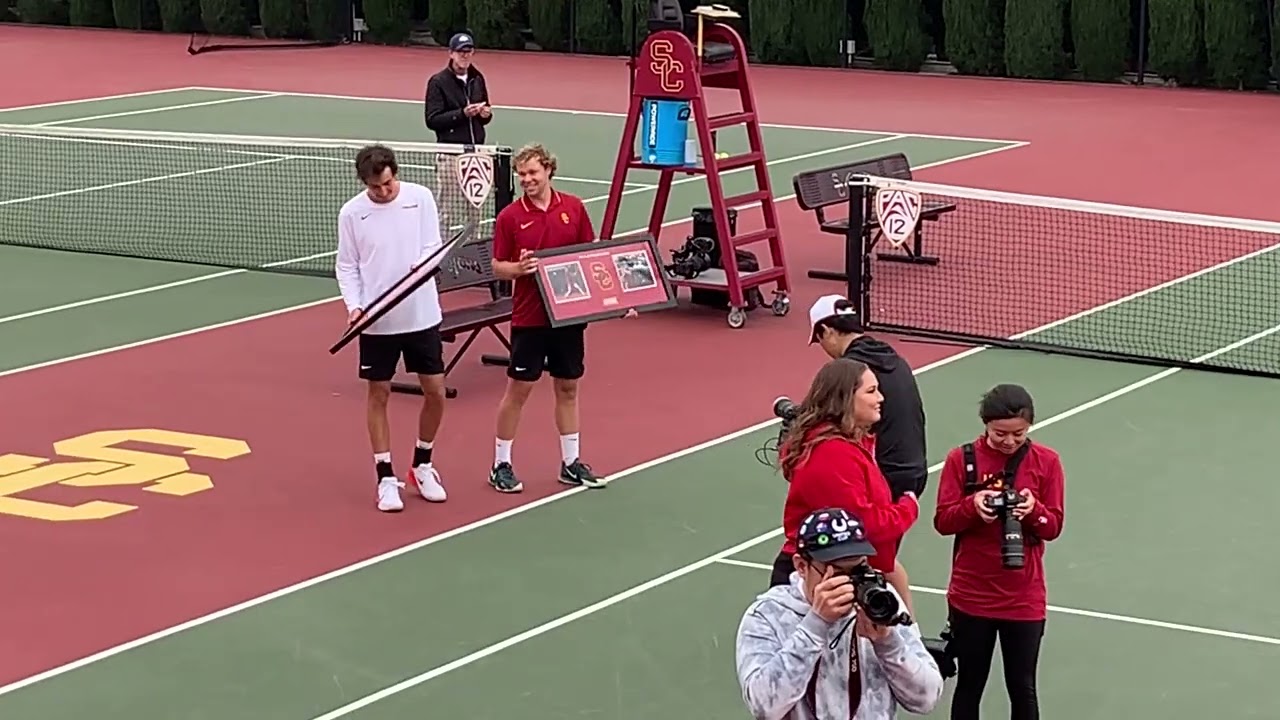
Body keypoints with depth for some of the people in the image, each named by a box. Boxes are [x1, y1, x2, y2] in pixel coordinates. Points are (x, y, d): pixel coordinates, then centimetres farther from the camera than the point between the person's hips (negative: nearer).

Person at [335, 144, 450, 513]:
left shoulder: (420, 198, -4)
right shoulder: (352, 213, -5)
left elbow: (434, 245, -1)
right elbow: (346, 266, 0)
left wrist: (423, 264, -24)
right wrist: (354, 306, -14)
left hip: (422, 315, 1)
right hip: (377, 320, -1)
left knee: (435, 392, 5)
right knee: (379, 394, 4)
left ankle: (422, 465, 26)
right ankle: (386, 478, 14)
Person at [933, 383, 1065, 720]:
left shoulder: (1046, 462, -4)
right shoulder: (961, 459, -6)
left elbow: (1053, 526, -3)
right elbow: (942, 521, -6)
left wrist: (1034, 510, -24)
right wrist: (973, 506, -24)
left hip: (1024, 599, 0)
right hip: (971, 596, 0)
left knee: (1022, 688, 8)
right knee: (969, 684, 12)